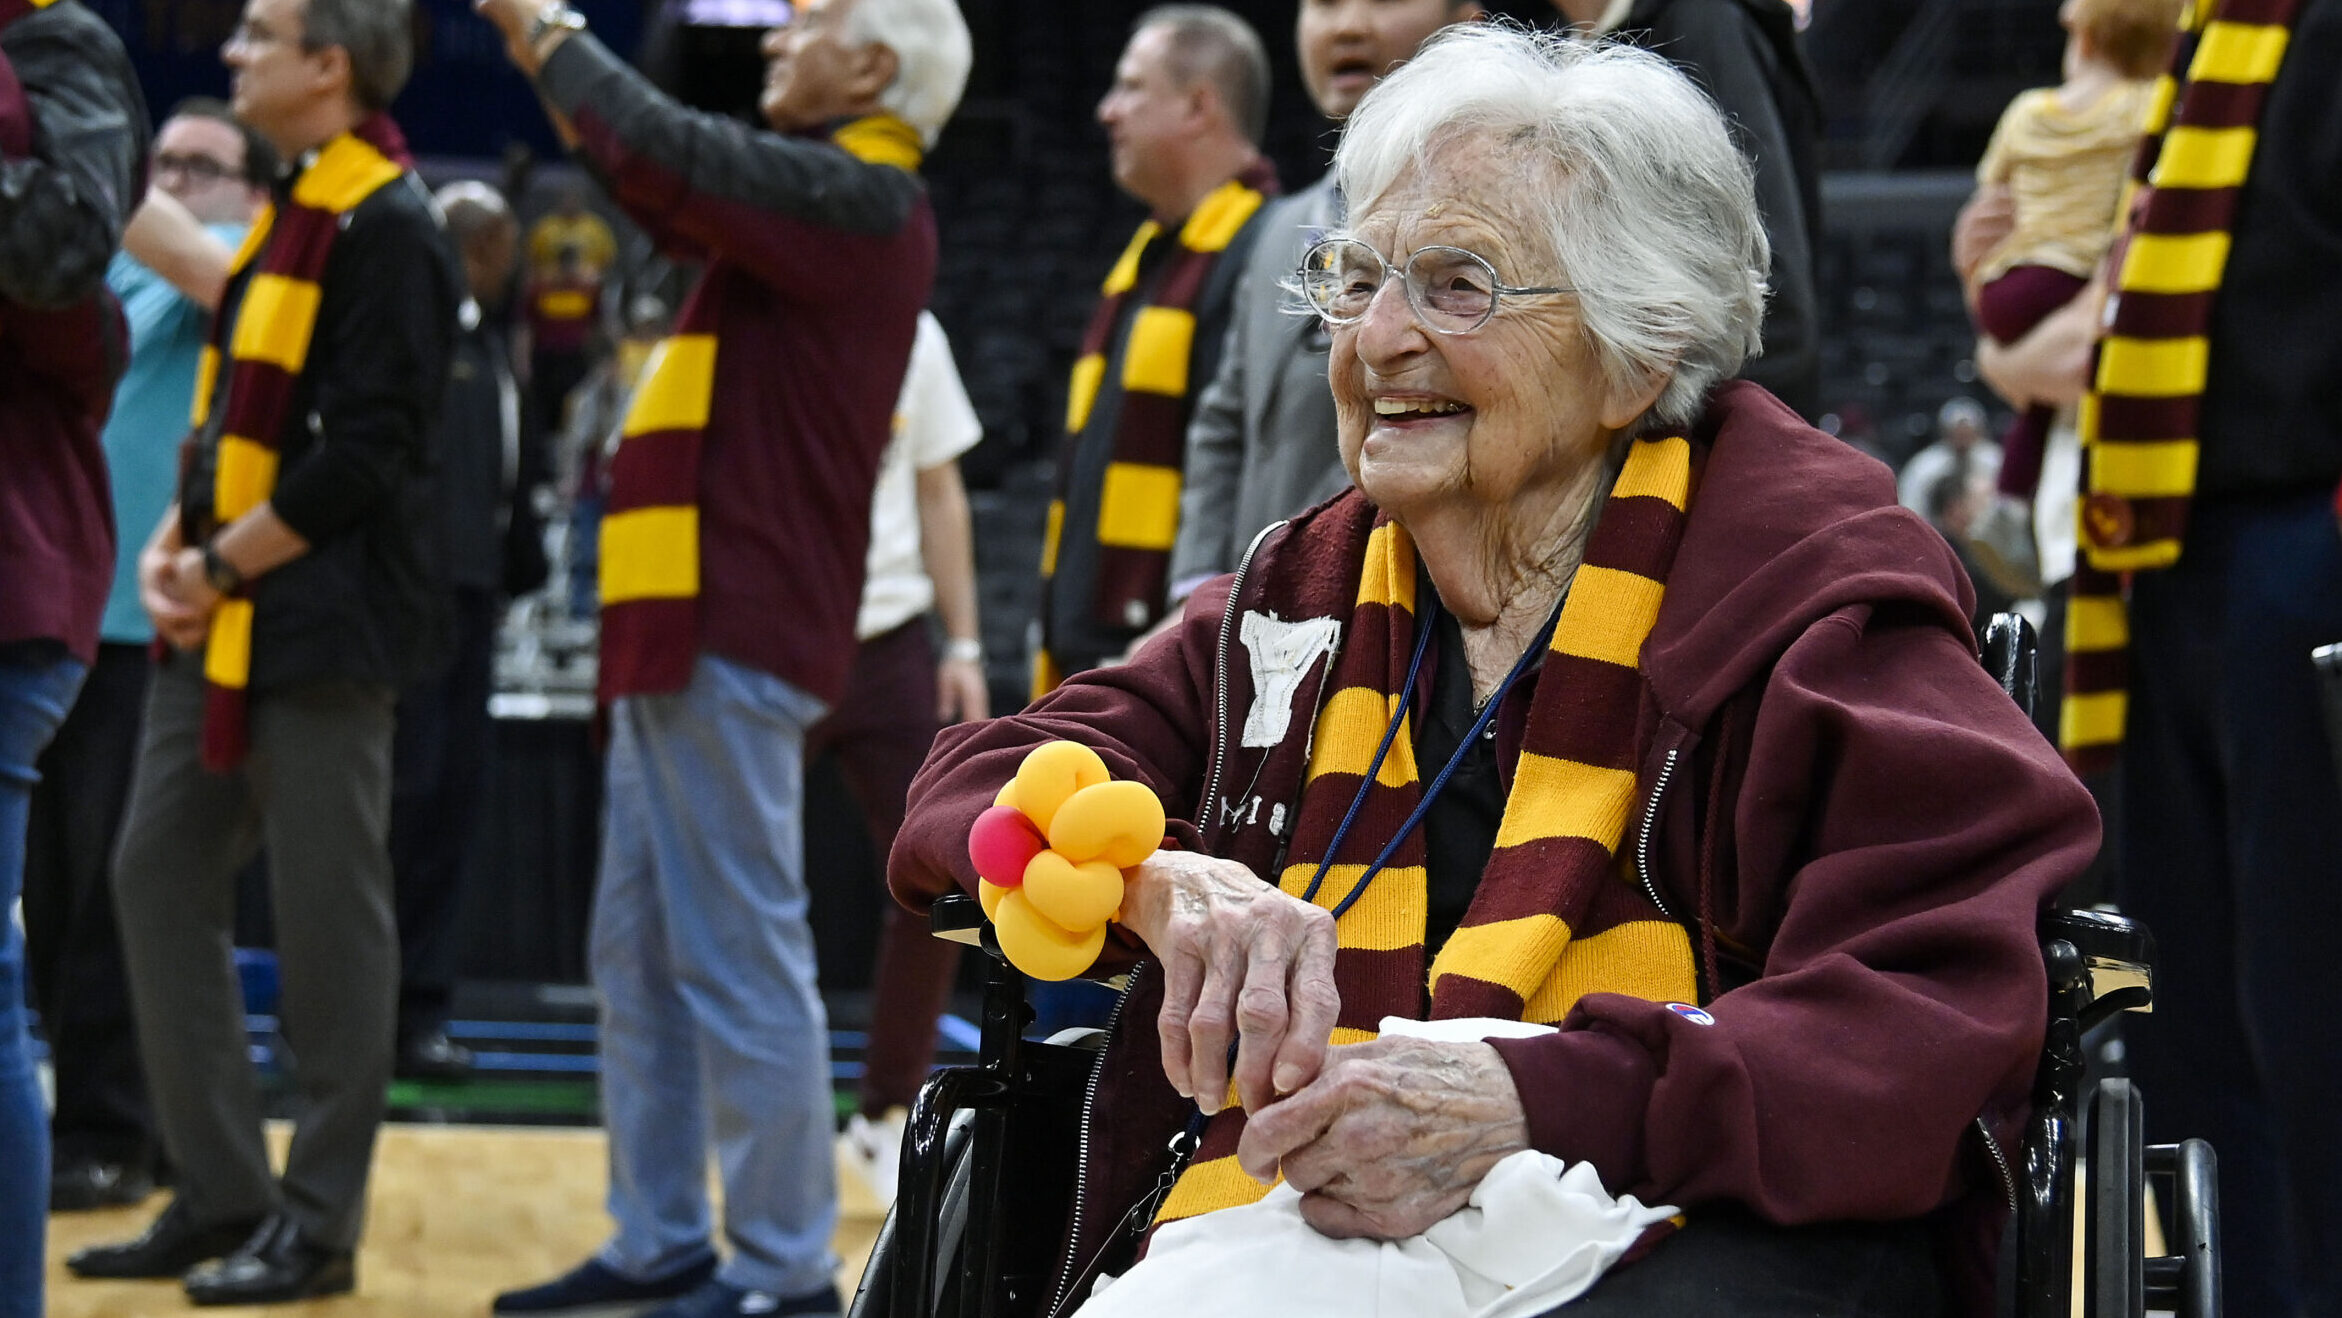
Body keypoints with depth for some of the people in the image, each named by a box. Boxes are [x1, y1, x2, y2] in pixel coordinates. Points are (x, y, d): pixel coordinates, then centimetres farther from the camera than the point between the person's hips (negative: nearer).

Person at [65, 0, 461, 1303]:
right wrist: (174, 547, 4)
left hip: (322, 625, -10)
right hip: (218, 625, 10)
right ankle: (224, 1193, 17)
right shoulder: (293, 211, 16)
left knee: (329, 920, -2)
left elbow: (359, 456, -19)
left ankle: (319, 1222, 7)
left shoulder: (391, 230, -13)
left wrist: (223, 569, -14)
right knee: (160, 877, 9)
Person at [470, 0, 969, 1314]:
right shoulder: (825, 198, 17)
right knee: (641, 950, 14)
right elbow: (673, 187, 26)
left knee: (739, 955, -7)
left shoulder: (854, 203, -13)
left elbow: (664, 155, -23)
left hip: (731, 636, -10)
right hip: (693, 624, 10)